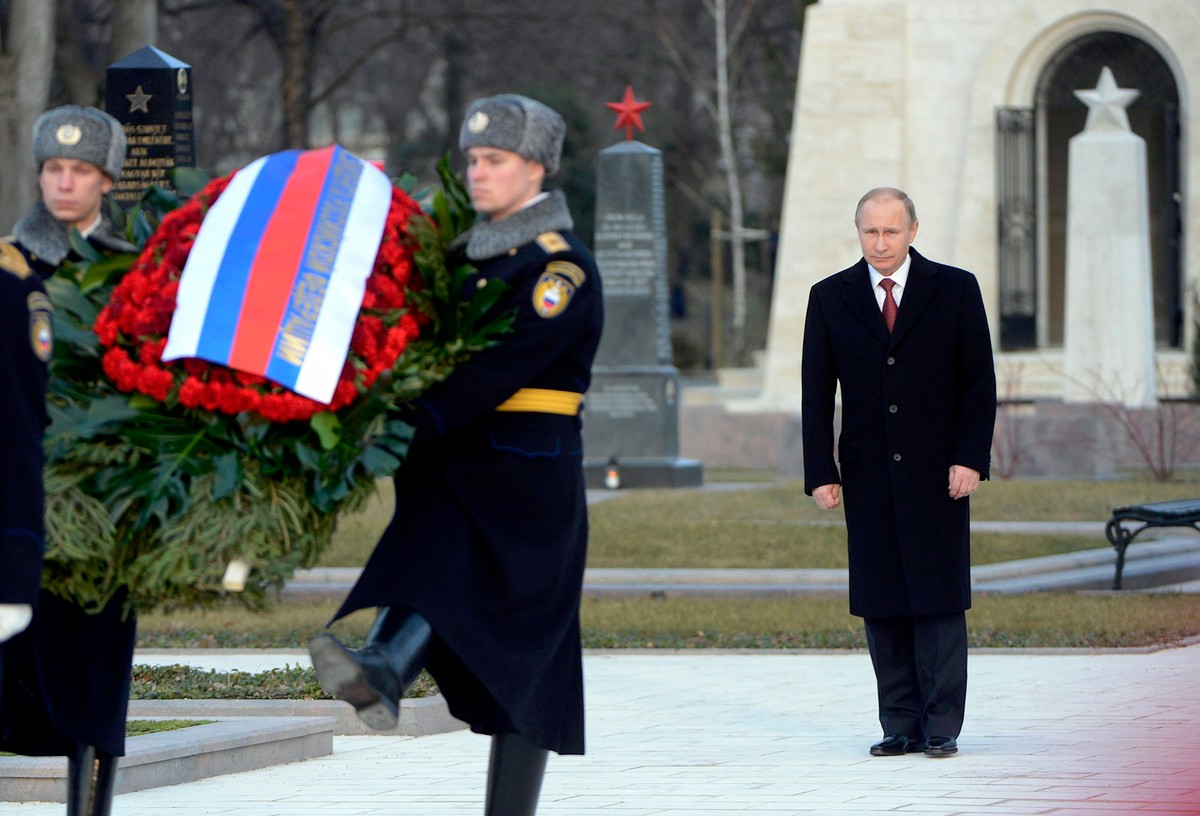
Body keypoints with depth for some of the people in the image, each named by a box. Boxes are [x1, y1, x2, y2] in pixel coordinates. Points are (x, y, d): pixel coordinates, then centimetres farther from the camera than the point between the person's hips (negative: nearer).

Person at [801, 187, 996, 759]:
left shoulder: (955, 289, 4)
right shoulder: (830, 299, 8)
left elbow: (980, 382, 2)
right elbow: (816, 394, 7)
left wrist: (970, 458, -8)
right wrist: (820, 474, -1)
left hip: (938, 475, -2)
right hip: (868, 476, 2)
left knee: (939, 599, -3)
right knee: (881, 604, 1)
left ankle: (941, 726, 0)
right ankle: (900, 726, 6)